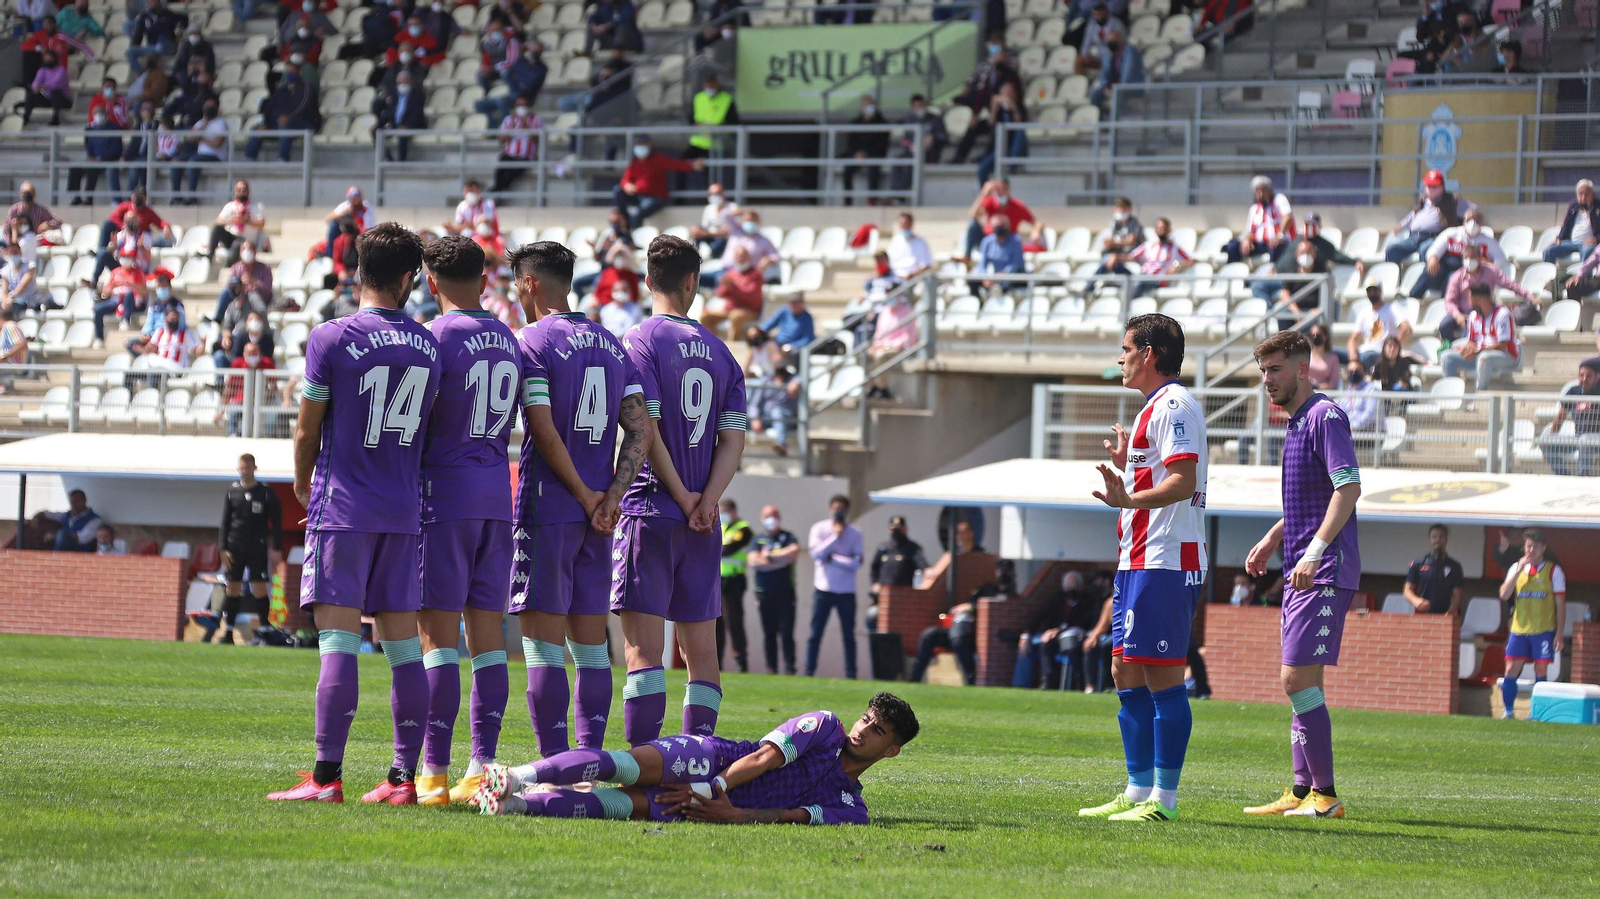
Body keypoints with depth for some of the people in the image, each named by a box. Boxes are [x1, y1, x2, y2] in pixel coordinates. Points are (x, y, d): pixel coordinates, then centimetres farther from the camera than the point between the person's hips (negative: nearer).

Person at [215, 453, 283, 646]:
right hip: (235, 547, 2)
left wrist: (276, 549, -3)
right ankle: (227, 633, 3)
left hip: (258, 548, -2)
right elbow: (225, 521, 10)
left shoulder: (266, 493, 2)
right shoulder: (232, 491, 8)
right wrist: (223, 549, 2)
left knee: (260, 590, -8)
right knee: (232, 590, 0)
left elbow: (276, 523, 4)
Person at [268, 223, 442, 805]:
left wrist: (302, 480, 19)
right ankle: (404, 777, 7)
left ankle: (327, 776, -11)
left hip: (342, 510, -4)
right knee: (402, 645, 7)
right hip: (404, 509, 4)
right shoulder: (429, 347, 6)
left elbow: (306, 433, -1)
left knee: (338, 643, -7)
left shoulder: (331, 340, -7)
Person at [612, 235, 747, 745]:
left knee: (642, 647, -8)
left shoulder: (639, 342, -5)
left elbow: (644, 429, -14)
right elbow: (733, 440, 5)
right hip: (702, 527, 5)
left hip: (649, 511, -5)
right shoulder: (720, 352, 12)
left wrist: (681, 496, -8)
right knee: (700, 649, 8)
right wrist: (706, 502, -5)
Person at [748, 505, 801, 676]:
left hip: (785, 592, -2)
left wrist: (769, 556, -7)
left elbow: (794, 553, -14)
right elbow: (753, 562, -3)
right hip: (764, 594, 2)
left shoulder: (788, 538, 7)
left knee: (786, 633, -7)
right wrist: (780, 561, -8)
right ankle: (771, 668, 7)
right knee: (768, 634, 4)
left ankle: (789, 669, -7)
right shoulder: (757, 540, 11)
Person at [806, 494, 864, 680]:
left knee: (849, 635, 4)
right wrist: (835, 536, -16)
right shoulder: (819, 529, 0)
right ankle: (809, 673, 0)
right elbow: (816, 554, -13)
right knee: (815, 633, -3)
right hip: (823, 589, -1)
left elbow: (857, 562, -8)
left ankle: (851, 674, 8)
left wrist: (833, 558, -12)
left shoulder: (855, 533, 1)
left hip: (846, 591, 1)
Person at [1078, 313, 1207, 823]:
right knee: (1127, 674, 12)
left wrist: (1129, 499, -36)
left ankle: (1164, 800, -10)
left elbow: (1183, 482, -24)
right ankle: (1139, 793, 16)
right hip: (1139, 563, 11)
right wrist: (1126, 464, 32)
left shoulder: (1174, 405, -11)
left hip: (1165, 564, -11)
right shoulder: (1157, 407, 21)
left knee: (1162, 677, -10)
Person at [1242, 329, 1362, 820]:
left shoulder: (1325, 416, -11)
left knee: (1298, 679, -13)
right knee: (1299, 682, 10)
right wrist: (1271, 541, 27)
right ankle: (1302, 793, 13)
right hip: (1301, 574, 10)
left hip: (1325, 573, -10)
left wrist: (1315, 551, -26)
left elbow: (1348, 487, -21)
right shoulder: (1296, 422, 19)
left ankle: (1325, 795, -11)